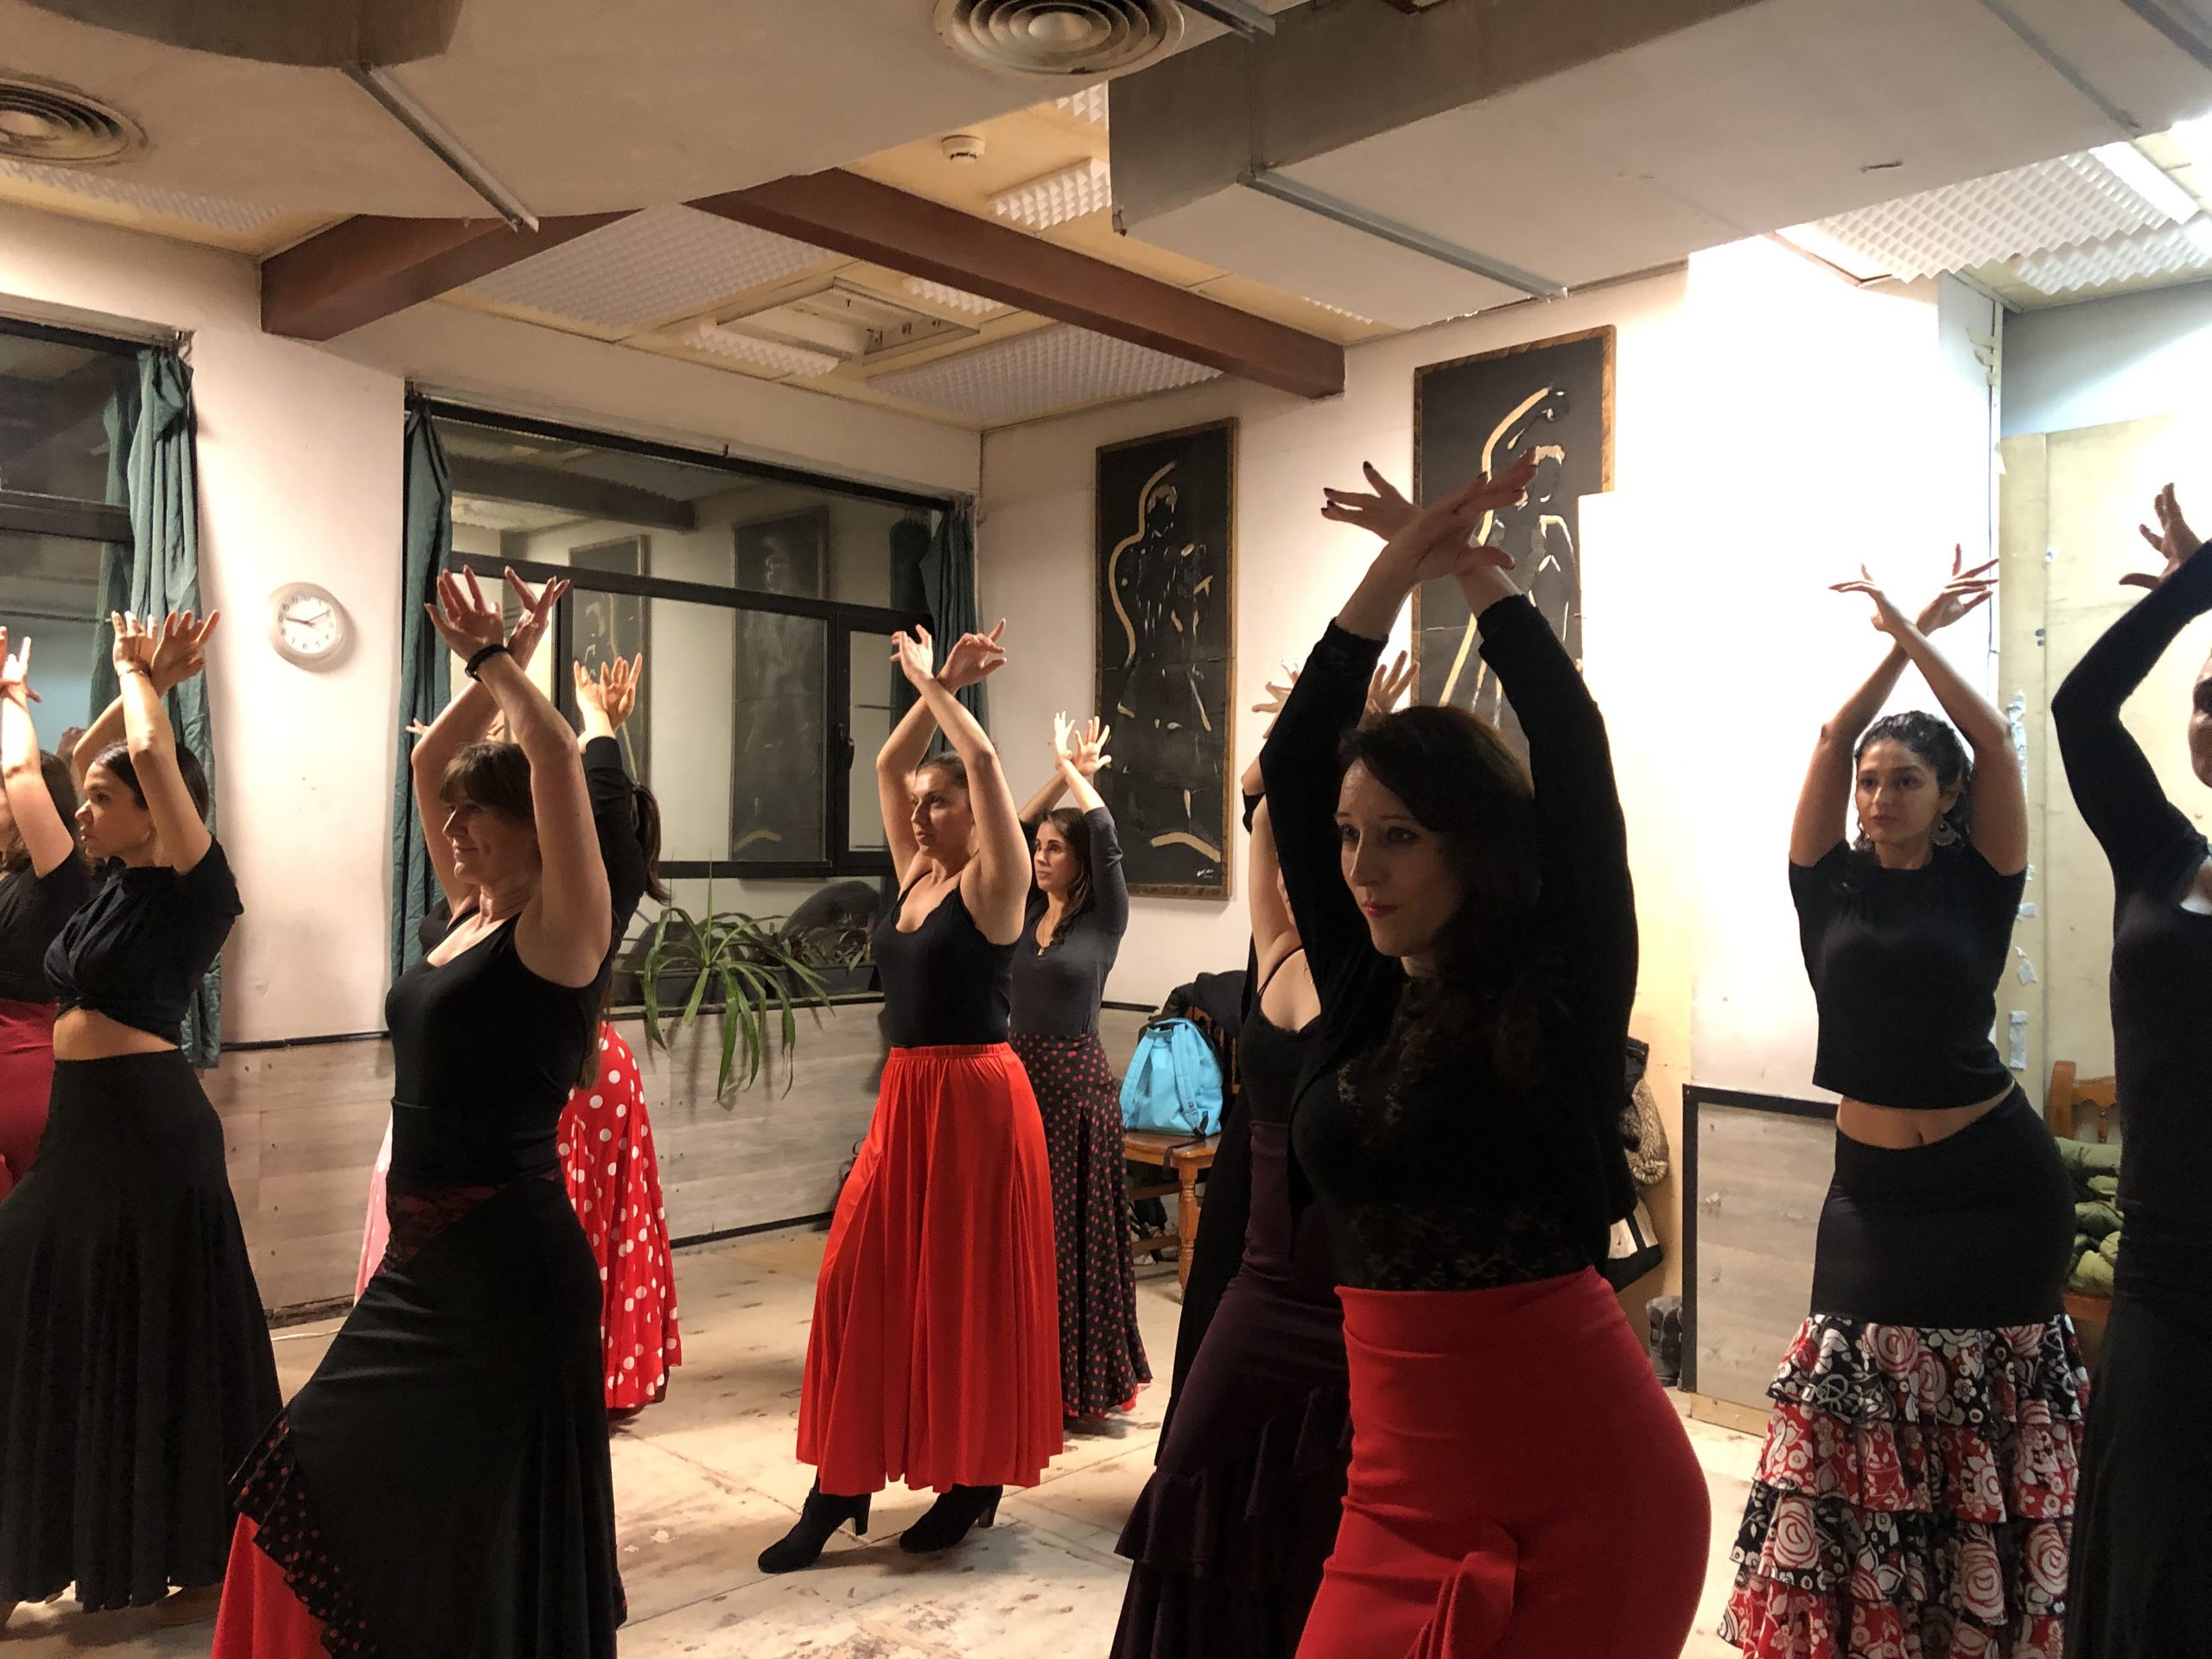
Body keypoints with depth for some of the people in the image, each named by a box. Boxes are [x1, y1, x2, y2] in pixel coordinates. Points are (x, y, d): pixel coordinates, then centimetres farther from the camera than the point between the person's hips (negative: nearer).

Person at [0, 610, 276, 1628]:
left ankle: (189, 1548, 19)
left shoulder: (193, 885, -12)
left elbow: (152, 756, -25)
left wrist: (139, 676, -8)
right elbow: (91, 756, 20)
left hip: (149, 1130, -8)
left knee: (160, 1345, 3)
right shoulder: (120, 880, 10)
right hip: (83, 1127, 8)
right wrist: (145, 679, 11)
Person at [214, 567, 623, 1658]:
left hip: (507, 1264, -8)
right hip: (424, 1256, 8)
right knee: (324, 1485, 16)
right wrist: (485, 670, 7)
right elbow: (426, 765, 15)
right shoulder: (472, 914, 8)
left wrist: (495, 660, -14)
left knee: (486, 1521, 4)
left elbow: (555, 756, -27)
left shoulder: (561, 931, -14)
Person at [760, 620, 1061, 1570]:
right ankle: (840, 1485, 14)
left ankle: (976, 1484, 19)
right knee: (863, 1277, 5)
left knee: (970, 1289, 3)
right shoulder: (913, 877, 10)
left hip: (976, 1100, -7)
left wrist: (938, 688, -8)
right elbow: (887, 766, 10)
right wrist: (933, 687, 5)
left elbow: (985, 760, -20)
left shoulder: (993, 884, -9)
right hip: (905, 1097, 7)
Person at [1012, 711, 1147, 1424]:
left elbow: (1106, 840, -16)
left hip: (1076, 1080, -5)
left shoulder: (1104, 917, -4)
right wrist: (1058, 774, 3)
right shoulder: (1028, 912, 8)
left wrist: (1075, 770, -5)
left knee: (1077, 1231, 1)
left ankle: (1081, 1381, 10)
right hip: (1017, 1071, 5)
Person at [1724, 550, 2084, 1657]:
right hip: (1871, 1184, 2)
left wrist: (1914, 635, -9)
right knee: (1854, 1416, 2)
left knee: (1988, 1423, 9)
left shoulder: (1978, 883, -2)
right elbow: (1830, 738, -5)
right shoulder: (1830, 887, 1)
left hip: (1996, 1177, -1)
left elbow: (1993, 741, -10)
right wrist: (1901, 636, -3)